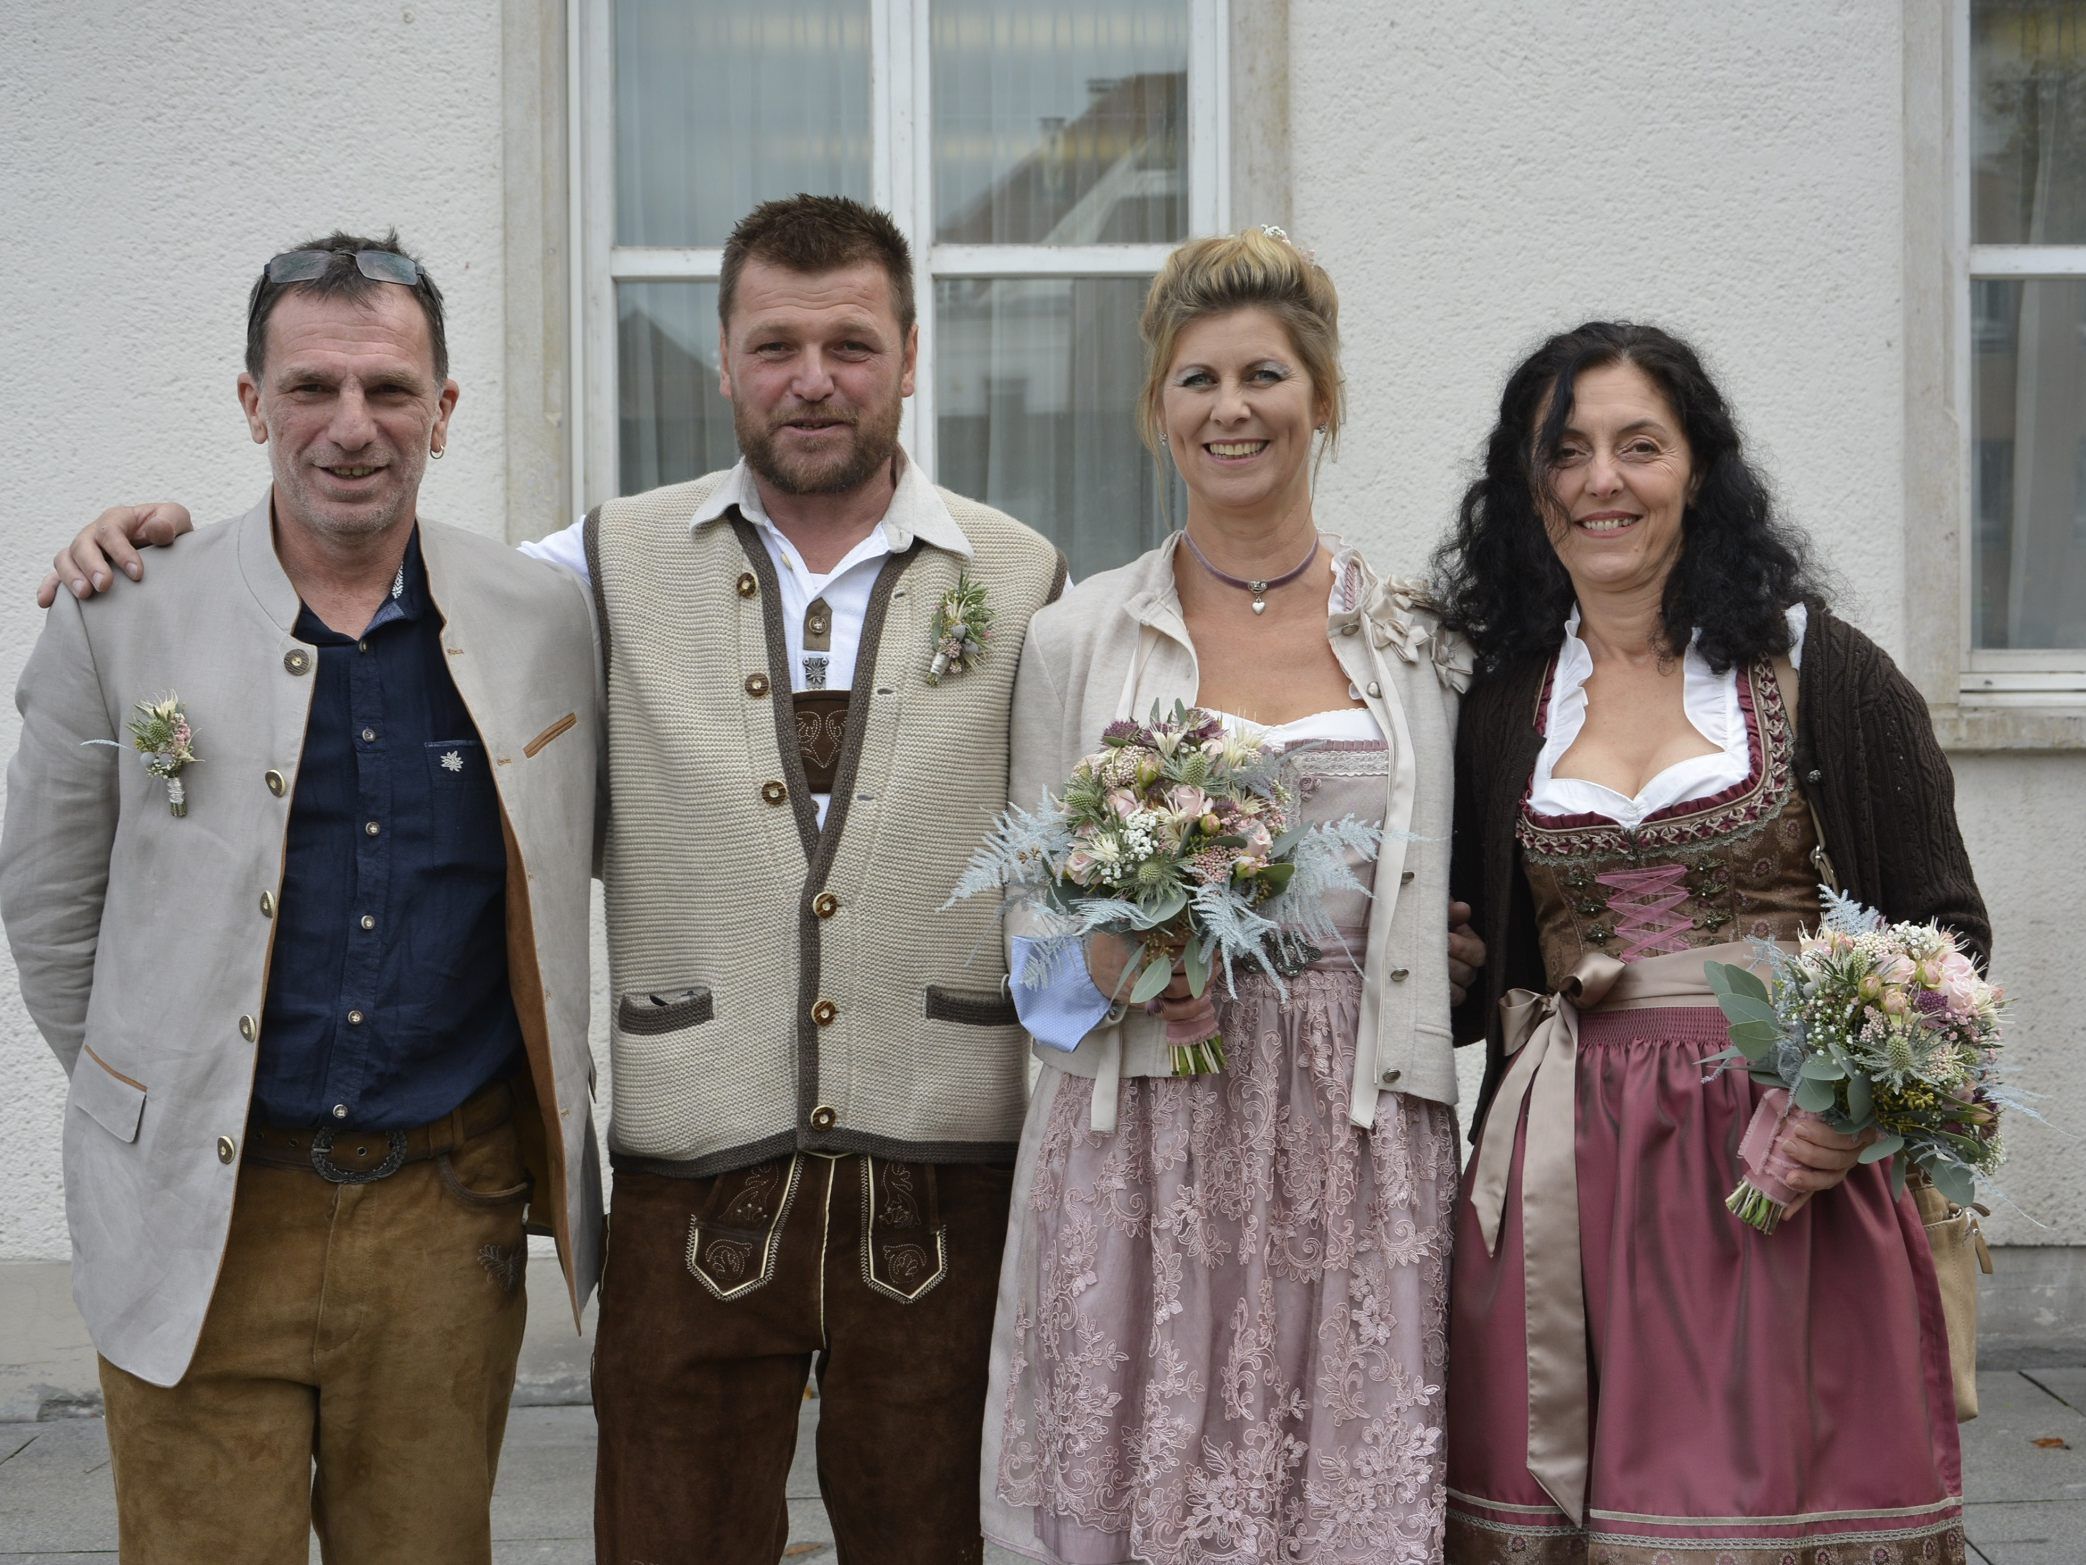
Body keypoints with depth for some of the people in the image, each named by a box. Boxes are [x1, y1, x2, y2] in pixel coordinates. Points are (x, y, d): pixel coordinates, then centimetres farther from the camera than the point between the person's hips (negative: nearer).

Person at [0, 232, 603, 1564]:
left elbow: (595, 851, 14)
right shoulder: (120, 620, -5)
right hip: (202, 1218, -1)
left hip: (449, 1212, 2)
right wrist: (147, 1099, 10)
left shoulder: (547, 621, 0)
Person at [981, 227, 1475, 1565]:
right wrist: (1119, 959, -12)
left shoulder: (1422, 637, 7)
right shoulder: (1077, 638, 6)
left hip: (1361, 1144, 1)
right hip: (1146, 1140, 0)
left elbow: (1453, 907, 13)